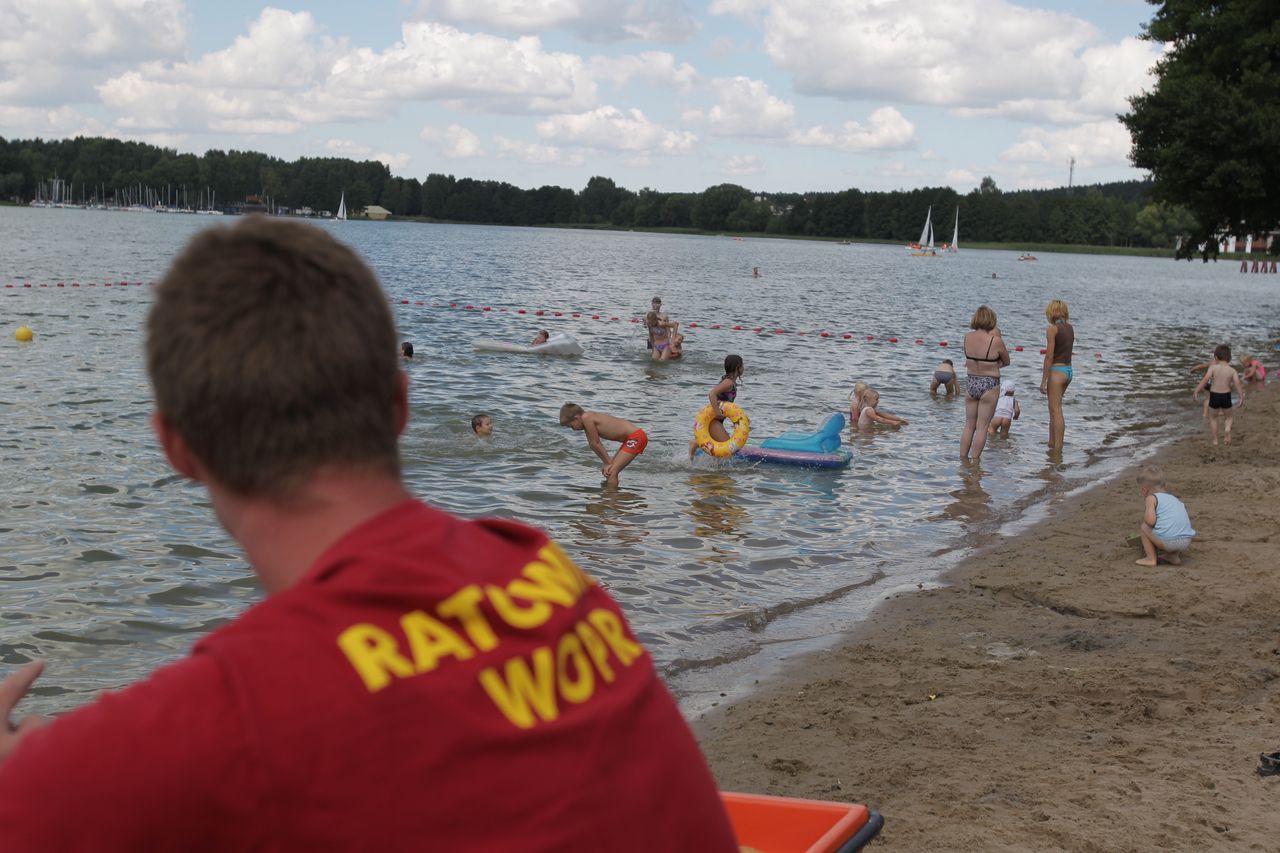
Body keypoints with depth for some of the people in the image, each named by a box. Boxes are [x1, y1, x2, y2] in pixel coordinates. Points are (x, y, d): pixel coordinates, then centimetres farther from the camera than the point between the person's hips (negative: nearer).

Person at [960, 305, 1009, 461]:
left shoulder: (967, 337, -2)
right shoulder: (995, 340, -16)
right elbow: (1006, 361, 1)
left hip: (970, 382, 5)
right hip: (989, 385, -5)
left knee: (969, 425, 15)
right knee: (982, 427, 4)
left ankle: (962, 458, 19)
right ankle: (974, 460, 7)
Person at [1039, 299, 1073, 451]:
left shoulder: (1052, 329, -13)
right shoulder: (1070, 328, 9)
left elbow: (1049, 356, -16)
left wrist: (1043, 380, -14)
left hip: (1057, 371, -8)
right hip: (1068, 370, 8)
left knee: (1056, 411, -4)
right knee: (1053, 409, 20)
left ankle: (1057, 449, -4)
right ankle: (1052, 444, 28)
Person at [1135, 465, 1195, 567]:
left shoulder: (1151, 498, 4)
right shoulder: (1173, 498, 27)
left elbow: (1150, 520, -10)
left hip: (1167, 541, -7)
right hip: (1186, 542, 7)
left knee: (1143, 526, 15)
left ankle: (1151, 558, 9)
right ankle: (1174, 556, 21)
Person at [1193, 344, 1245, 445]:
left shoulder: (1213, 367, -7)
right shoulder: (1232, 370, -2)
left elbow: (1205, 380, -18)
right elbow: (1238, 384, -11)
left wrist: (1196, 391, -19)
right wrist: (1242, 397, -8)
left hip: (1214, 396, -1)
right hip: (1226, 396, 1)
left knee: (1212, 418, 20)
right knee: (1228, 417, 23)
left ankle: (1215, 440, 17)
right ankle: (1227, 429, -8)